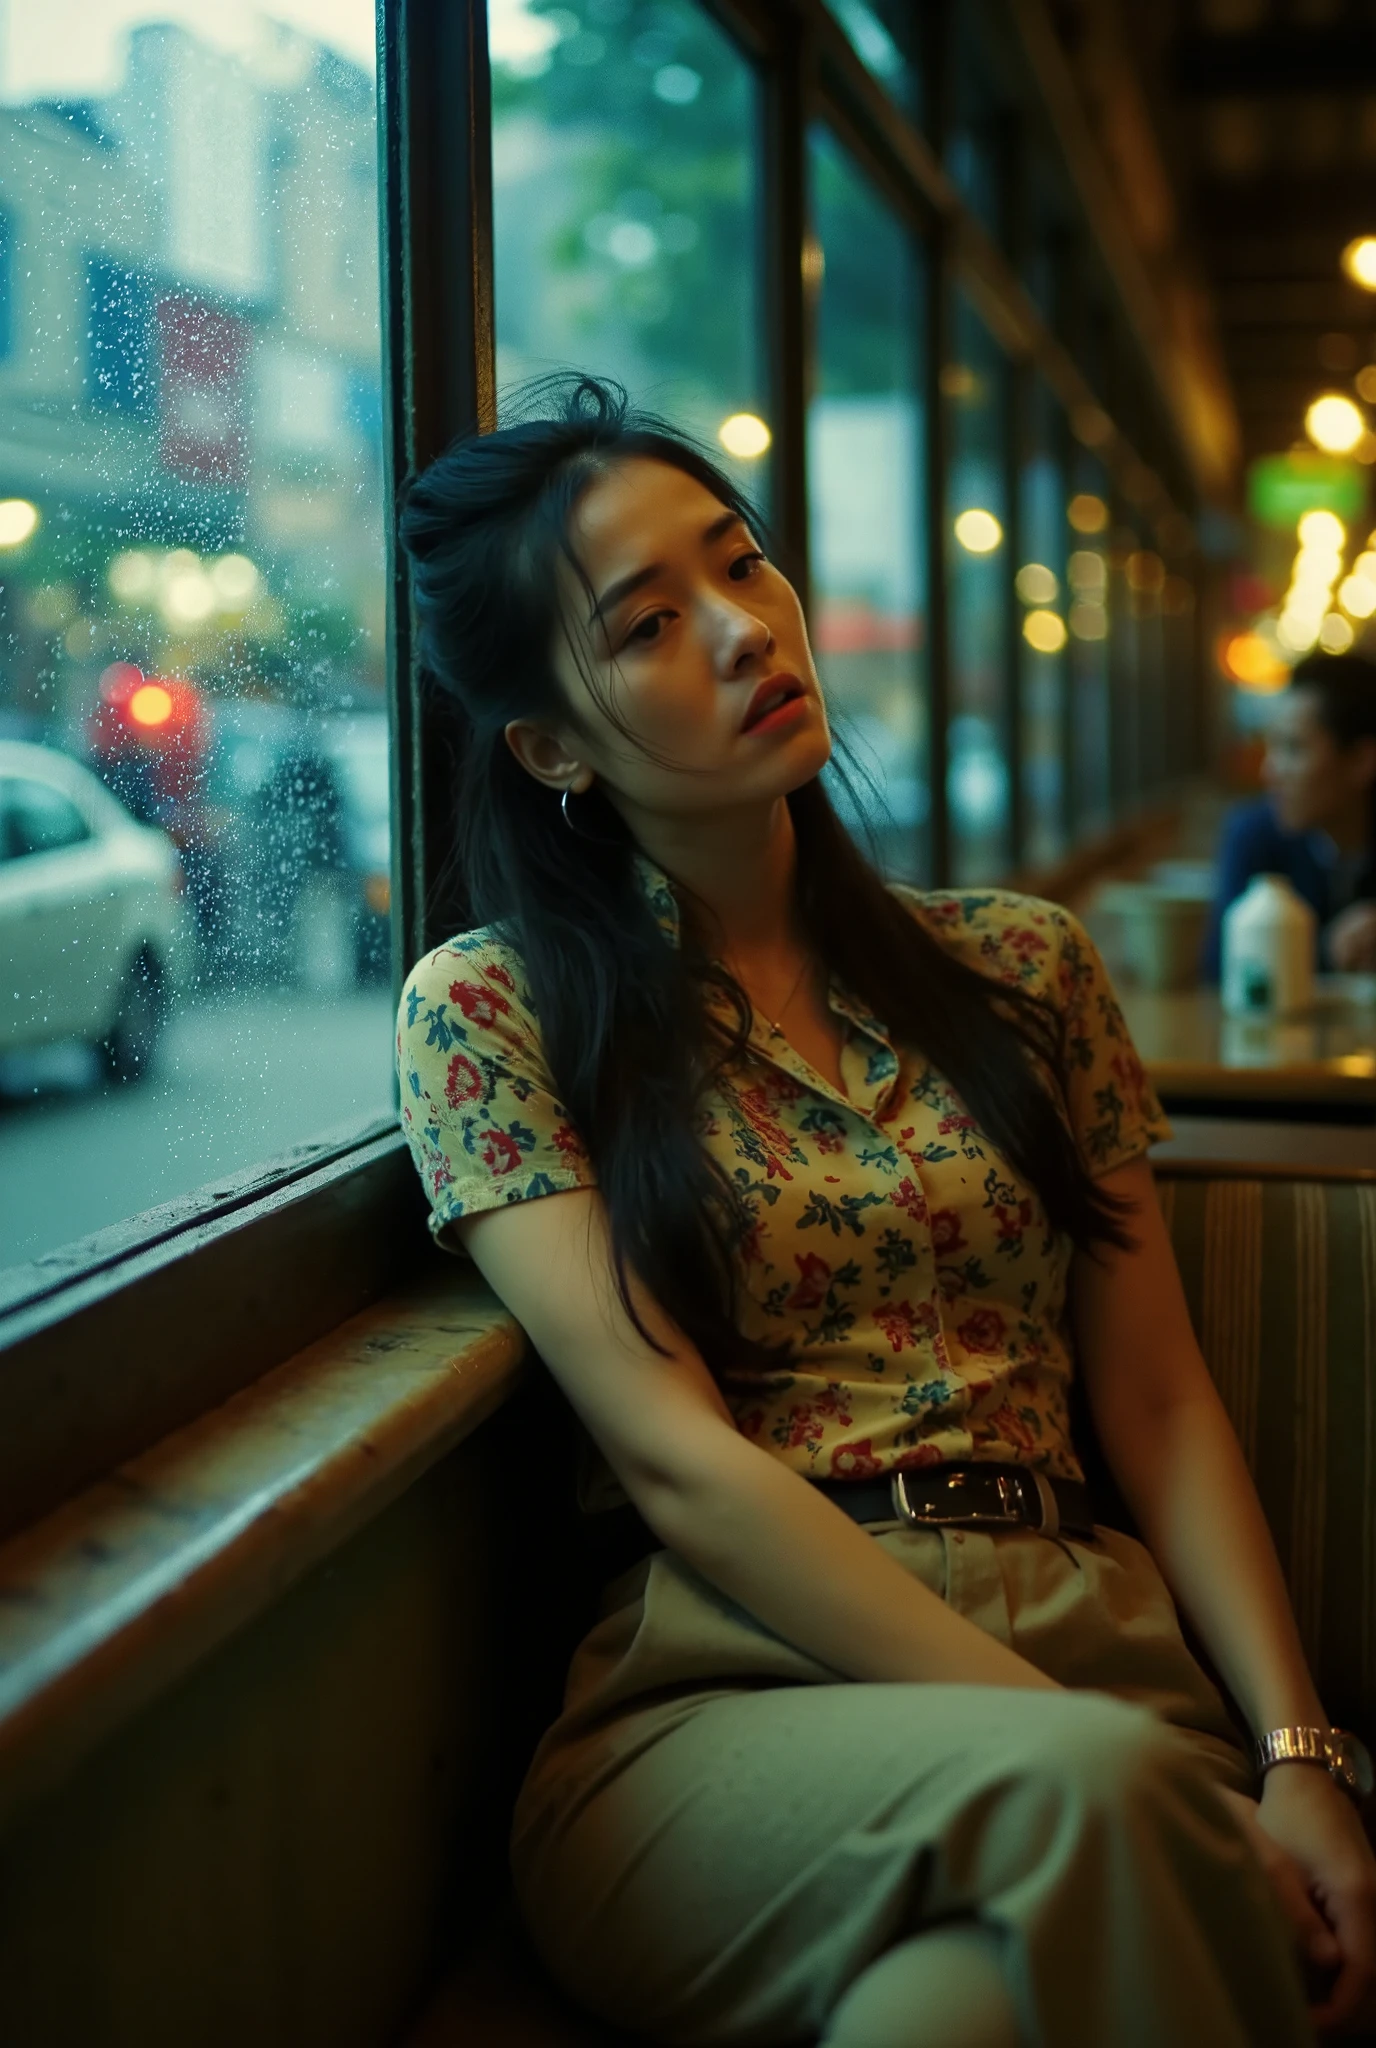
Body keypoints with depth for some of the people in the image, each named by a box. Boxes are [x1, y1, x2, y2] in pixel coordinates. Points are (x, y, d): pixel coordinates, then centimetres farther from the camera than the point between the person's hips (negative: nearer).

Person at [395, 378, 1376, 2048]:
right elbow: (679, 1464, -8)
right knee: (1096, 1791, -34)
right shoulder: (488, 1010, 2)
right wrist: (1092, 1764, -16)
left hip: (1087, 1658, 2)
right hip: (720, 1701, -2)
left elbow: (1160, 1403, 12)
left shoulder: (1022, 965, 15)